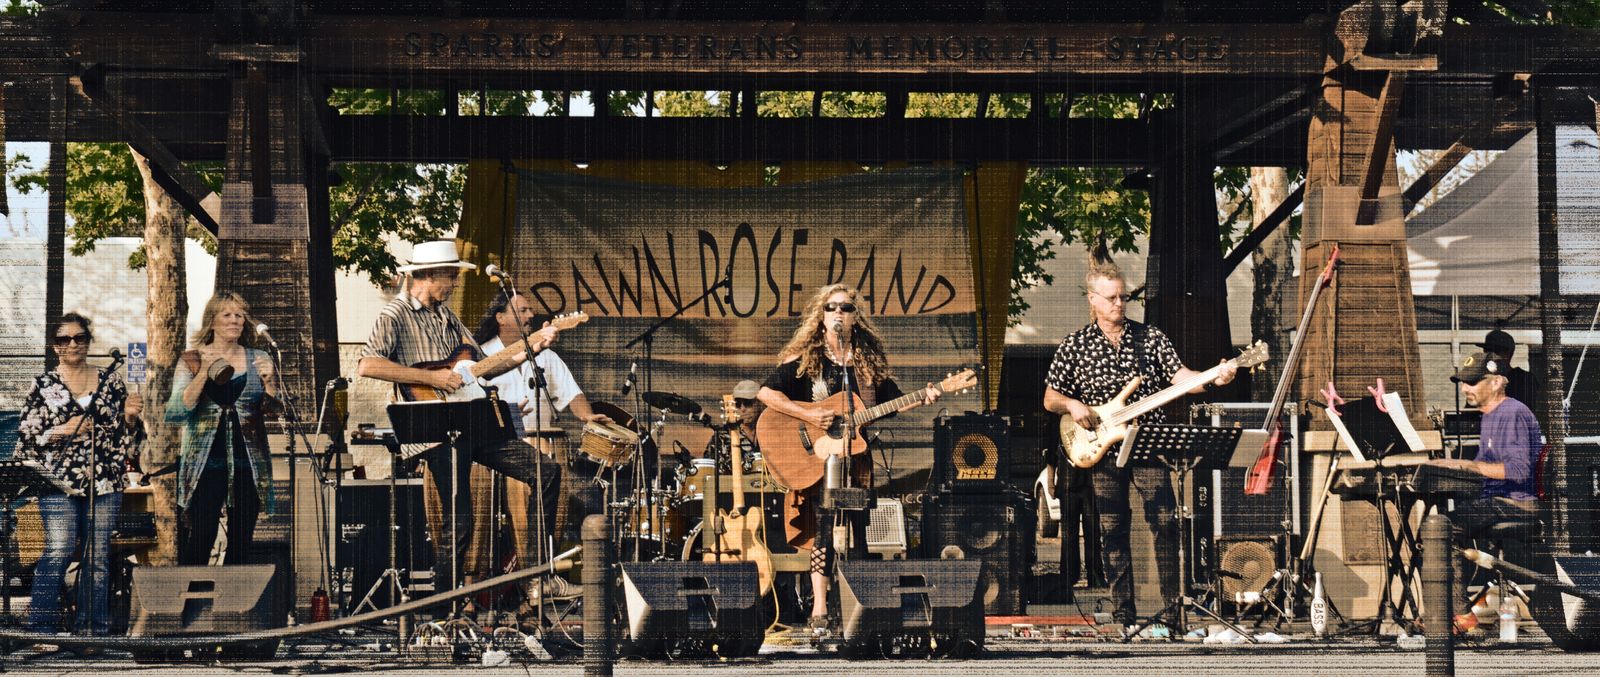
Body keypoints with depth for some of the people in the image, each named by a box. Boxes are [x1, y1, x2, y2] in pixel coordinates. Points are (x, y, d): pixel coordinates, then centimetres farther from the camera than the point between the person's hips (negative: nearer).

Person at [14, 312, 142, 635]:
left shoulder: (111, 381, 11)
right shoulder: (43, 385, 5)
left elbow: (125, 436, 16)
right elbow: (26, 440, 3)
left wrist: (130, 417, -5)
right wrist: (64, 431, -11)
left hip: (104, 483, 3)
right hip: (59, 482, -3)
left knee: (99, 557, 2)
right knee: (58, 552, -14)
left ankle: (95, 630, 8)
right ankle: (42, 627, -8)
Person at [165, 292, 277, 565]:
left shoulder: (259, 360, 10)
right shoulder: (191, 361, 5)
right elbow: (175, 413, -6)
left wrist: (269, 381, -14)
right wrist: (205, 374, -15)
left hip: (248, 464, 2)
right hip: (205, 465, -2)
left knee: (241, 544, 4)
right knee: (198, 543, -10)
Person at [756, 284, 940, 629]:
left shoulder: (868, 361, 11)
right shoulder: (804, 358, -1)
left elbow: (894, 401, 16)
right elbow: (766, 392, -11)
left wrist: (923, 398, -3)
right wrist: (809, 415, -20)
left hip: (857, 455, 4)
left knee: (859, 532, 3)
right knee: (825, 525, -15)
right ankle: (819, 610, -15)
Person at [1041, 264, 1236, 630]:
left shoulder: (1151, 338, 8)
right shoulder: (1074, 346, 6)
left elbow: (1180, 376, -1)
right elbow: (1050, 398, 11)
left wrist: (1212, 379, -19)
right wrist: (1072, 406, -10)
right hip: (1103, 449, 0)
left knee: (1165, 521, -10)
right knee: (1112, 531, 1)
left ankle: (1173, 604, -3)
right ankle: (1123, 614, 6)